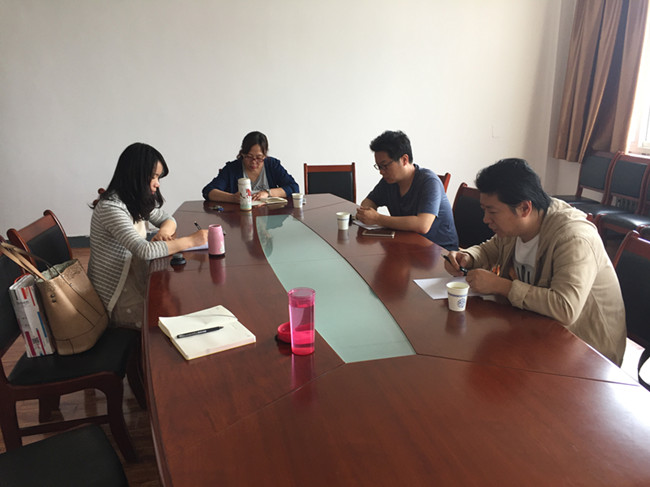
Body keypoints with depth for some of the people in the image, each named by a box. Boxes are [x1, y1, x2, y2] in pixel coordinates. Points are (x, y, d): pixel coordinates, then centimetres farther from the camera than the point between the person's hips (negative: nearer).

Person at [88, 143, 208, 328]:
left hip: (131, 275, 8)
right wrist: (191, 240, -28)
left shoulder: (137, 201, 4)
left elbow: (168, 220, 14)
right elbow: (144, 250, -33)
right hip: (116, 297, -8)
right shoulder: (110, 207, -24)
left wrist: (163, 232, -11)